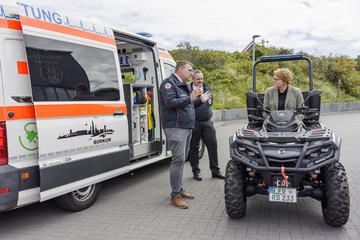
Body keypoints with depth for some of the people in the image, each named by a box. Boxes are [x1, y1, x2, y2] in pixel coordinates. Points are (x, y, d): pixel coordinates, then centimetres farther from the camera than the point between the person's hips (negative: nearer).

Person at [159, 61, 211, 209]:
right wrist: (189, 98, -23)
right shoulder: (169, 83, -9)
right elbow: (170, 102, -23)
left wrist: (201, 100, 20)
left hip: (186, 127, 10)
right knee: (178, 160, -13)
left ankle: (179, 190, 24)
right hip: (175, 128, -10)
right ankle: (175, 196, -7)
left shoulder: (184, 85, 22)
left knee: (181, 159, 14)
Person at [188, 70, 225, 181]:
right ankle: (196, 171, 19)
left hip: (207, 122, 4)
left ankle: (215, 171, 14)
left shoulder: (208, 88, 13)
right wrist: (200, 100, -24)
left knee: (213, 145, 3)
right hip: (194, 123, -4)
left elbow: (210, 103, 16)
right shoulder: (189, 90, -4)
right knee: (194, 147, 5)